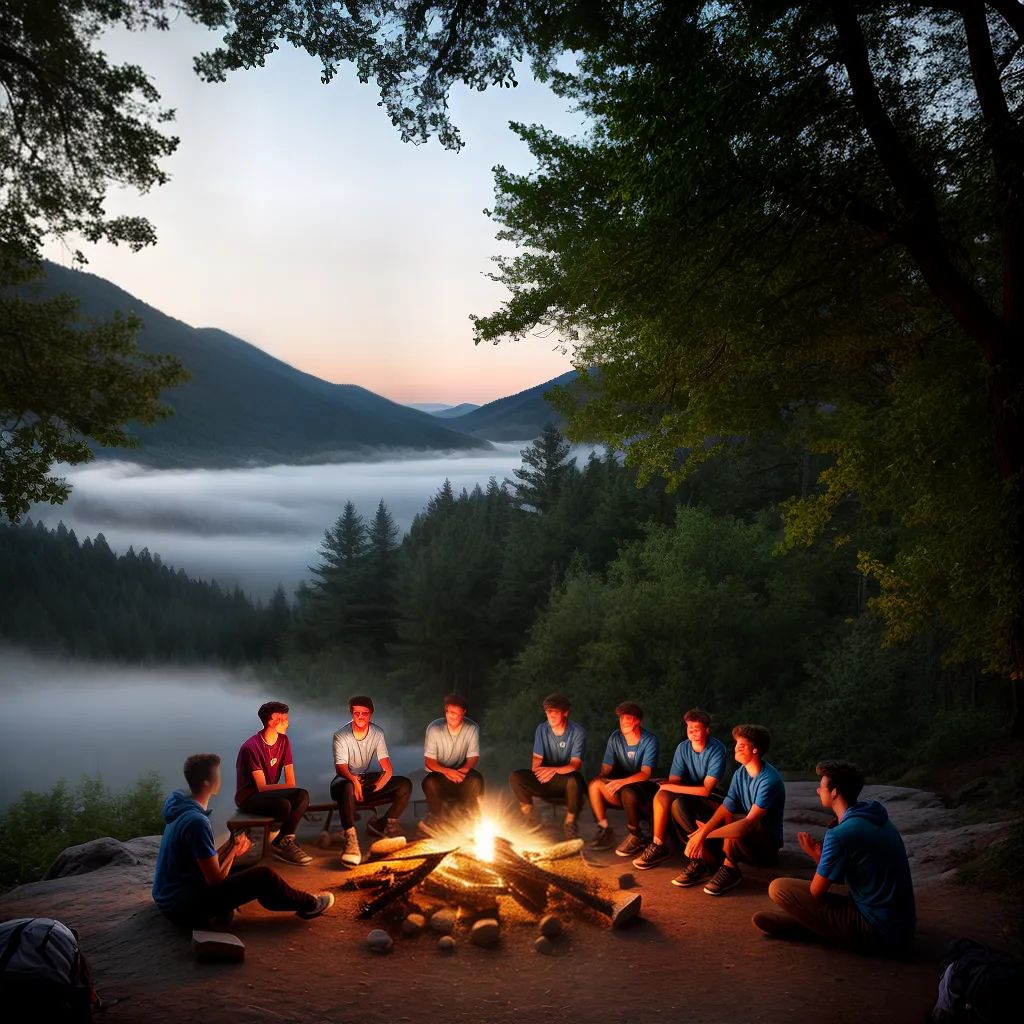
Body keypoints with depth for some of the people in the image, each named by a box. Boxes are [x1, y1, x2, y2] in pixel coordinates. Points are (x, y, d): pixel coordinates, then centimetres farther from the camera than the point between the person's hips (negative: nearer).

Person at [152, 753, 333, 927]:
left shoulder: (182, 809, 5)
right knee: (265, 877, -8)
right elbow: (215, 880, -21)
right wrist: (234, 850, -5)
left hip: (170, 898, 10)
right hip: (183, 906, -10)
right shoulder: (196, 821, -25)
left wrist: (230, 847, 0)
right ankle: (308, 904, 14)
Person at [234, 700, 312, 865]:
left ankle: (283, 842, -13)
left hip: (269, 792, 7)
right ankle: (284, 842, -5)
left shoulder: (284, 740, -1)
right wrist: (288, 787, -32)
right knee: (283, 804, -34)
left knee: (302, 796, -23)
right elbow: (262, 787, -24)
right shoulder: (251, 747, -22)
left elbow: (290, 780, 0)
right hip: (249, 797, -7)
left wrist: (293, 790, -19)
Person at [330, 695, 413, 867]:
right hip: (347, 780, -5)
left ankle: (384, 824, 5)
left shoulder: (377, 733, -1)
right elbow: (340, 767, -23)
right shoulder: (341, 736, -12)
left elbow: (387, 767, -7)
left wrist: (379, 785, -29)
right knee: (348, 788, -42)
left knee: (404, 785, -13)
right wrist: (354, 780, -46)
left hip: (368, 780, 5)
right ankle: (350, 839, -47)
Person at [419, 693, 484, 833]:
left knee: (476, 780, -32)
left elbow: (473, 758, -8)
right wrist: (446, 771, -32)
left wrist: (462, 770, -31)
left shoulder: (472, 728, -8)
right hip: (440, 773, -1)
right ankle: (435, 818, -12)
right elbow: (429, 761, -12)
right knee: (429, 782, -35)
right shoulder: (434, 728, -12)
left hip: (462, 774, 1)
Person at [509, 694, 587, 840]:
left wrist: (555, 770, -37)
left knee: (574, 779, -41)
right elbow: (537, 757, 2)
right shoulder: (542, 729, 1)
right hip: (545, 780, 4)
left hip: (567, 779, -4)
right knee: (516, 777, -21)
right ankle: (529, 821, -6)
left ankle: (570, 823, -15)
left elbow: (575, 764, -17)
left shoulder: (577, 732, -11)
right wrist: (537, 769, -24)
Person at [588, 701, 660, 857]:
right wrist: (601, 780, -27)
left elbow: (645, 774, -24)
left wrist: (622, 781, -40)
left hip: (644, 788, -4)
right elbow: (606, 768, -4)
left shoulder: (650, 740, -16)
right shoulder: (615, 738, -3)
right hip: (623, 784, 4)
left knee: (628, 791, -37)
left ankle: (636, 837, -14)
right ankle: (605, 831, -9)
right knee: (595, 784, -22)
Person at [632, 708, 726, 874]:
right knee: (662, 794, -23)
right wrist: (667, 787, -29)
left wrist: (671, 787, -25)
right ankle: (658, 845, -14)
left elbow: (706, 790, -26)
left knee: (679, 804, -32)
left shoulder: (717, 749, -21)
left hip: (712, 800, -5)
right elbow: (673, 781, -5)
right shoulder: (683, 747, -5)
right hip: (690, 796, 5)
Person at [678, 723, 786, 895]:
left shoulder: (769, 780, -24)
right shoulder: (740, 773, 0)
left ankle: (730, 869, -15)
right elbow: (725, 809, -6)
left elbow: (750, 821, -32)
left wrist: (704, 835, -36)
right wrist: (703, 831, -27)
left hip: (767, 844, -7)